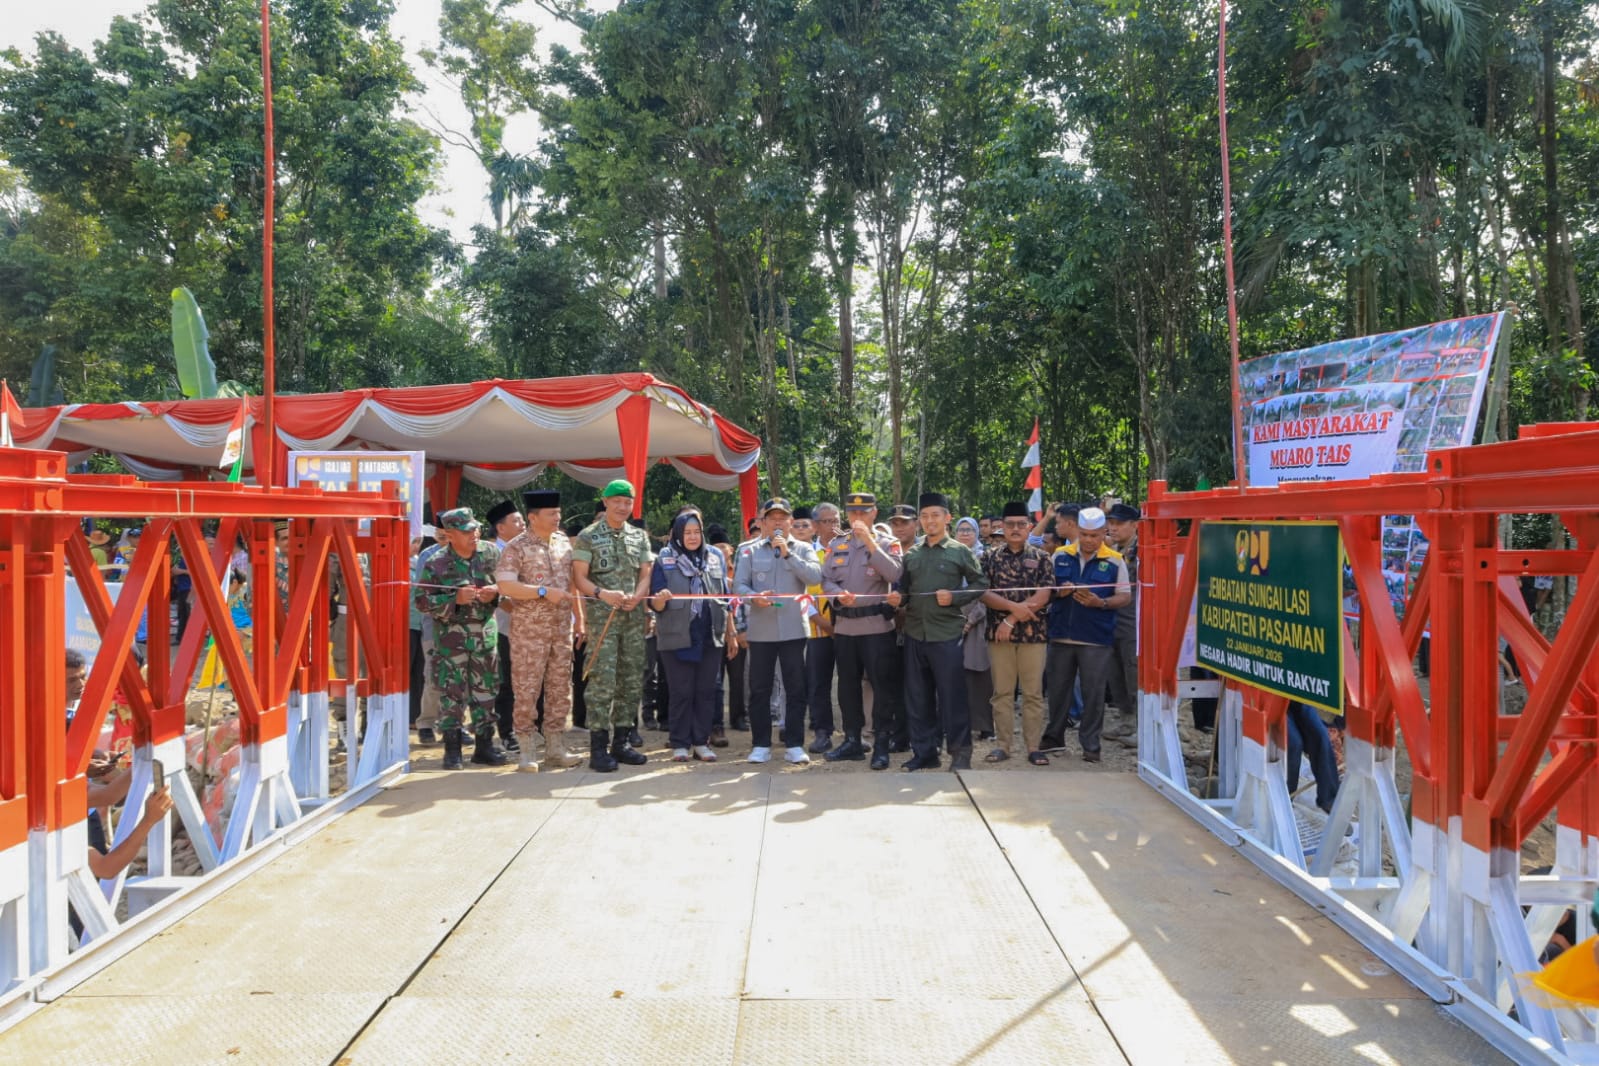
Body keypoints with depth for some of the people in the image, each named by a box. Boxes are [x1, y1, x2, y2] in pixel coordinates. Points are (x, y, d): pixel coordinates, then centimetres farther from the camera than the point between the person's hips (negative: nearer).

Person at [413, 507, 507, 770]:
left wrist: (495, 591, -9)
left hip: (486, 632, 3)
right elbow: (423, 601, -7)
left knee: (486, 690, 7)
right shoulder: (435, 564, -7)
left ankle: (484, 745, 19)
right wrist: (455, 599, -19)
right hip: (451, 636, -3)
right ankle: (452, 749, 11)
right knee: (452, 693, -1)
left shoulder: (491, 554, 2)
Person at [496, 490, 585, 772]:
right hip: (528, 630, -6)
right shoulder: (517, 547, -8)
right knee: (527, 690, -2)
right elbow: (504, 585, -18)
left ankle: (556, 749, 19)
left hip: (561, 629, 6)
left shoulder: (563, 543, 10)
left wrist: (578, 617, 14)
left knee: (560, 690, 9)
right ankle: (525, 753, 8)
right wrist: (544, 592, -21)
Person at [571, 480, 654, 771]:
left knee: (632, 681, 7)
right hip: (602, 617, -5)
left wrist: (636, 596, -10)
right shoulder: (588, 537, 1)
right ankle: (598, 747, -5)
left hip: (634, 617, 5)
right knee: (602, 681, -10)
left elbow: (645, 574, 11)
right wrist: (603, 594, -22)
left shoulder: (639, 537, 14)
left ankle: (621, 741, 18)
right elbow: (579, 578, -4)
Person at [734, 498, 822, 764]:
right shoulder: (749, 550, 8)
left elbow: (815, 577, -9)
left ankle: (794, 745, 10)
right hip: (760, 630, 0)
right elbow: (738, 584, 0)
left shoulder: (803, 549, 8)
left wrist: (787, 554, -12)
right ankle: (760, 745, 14)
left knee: (796, 689, 1)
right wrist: (755, 597, -20)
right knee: (759, 689, 5)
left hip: (793, 629, 0)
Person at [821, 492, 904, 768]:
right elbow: (825, 579, 6)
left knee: (882, 685, -2)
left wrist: (870, 542, -17)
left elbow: (894, 574, -16)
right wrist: (839, 595, -14)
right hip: (844, 626, 4)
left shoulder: (887, 543, 1)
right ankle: (852, 741, 21)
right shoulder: (836, 545, 12)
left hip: (877, 625, -4)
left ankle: (881, 745, 5)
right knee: (848, 685, 11)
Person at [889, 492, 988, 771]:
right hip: (915, 633, 4)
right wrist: (898, 598, -4)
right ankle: (924, 751, 19)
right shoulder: (911, 554, 11)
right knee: (918, 696, 9)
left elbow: (980, 584, -1)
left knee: (952, 695, -1)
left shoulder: (961, 551, 0)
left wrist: (954, 597, -14)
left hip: (947, 633, -4)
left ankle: (960, 753, 10)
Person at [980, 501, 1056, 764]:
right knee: (1002, 692, 6)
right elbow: (984, 594, -3)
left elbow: (1042, 596, -6)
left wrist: (1011, 619, -13)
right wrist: (1014, 606, -16)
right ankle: (1002, 745, 12)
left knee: (1033, 693, 3)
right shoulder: (990, 558, 7)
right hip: (999, 633, 1)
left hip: (1033, 633, -1)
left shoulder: (1041, 558, 4)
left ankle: (1034, 746, 9)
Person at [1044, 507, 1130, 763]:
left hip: (1096, 638, -2)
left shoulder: (1114, 561, -1)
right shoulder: (1060, 555, 5)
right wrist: (1058, 591, -11)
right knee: (1057, 688, 11)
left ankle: (1090, 744, 13)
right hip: (1061, 634, 2)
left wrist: (1101, 603, -17)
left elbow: (1125, 596, 0)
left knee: (1093, 693, 2)